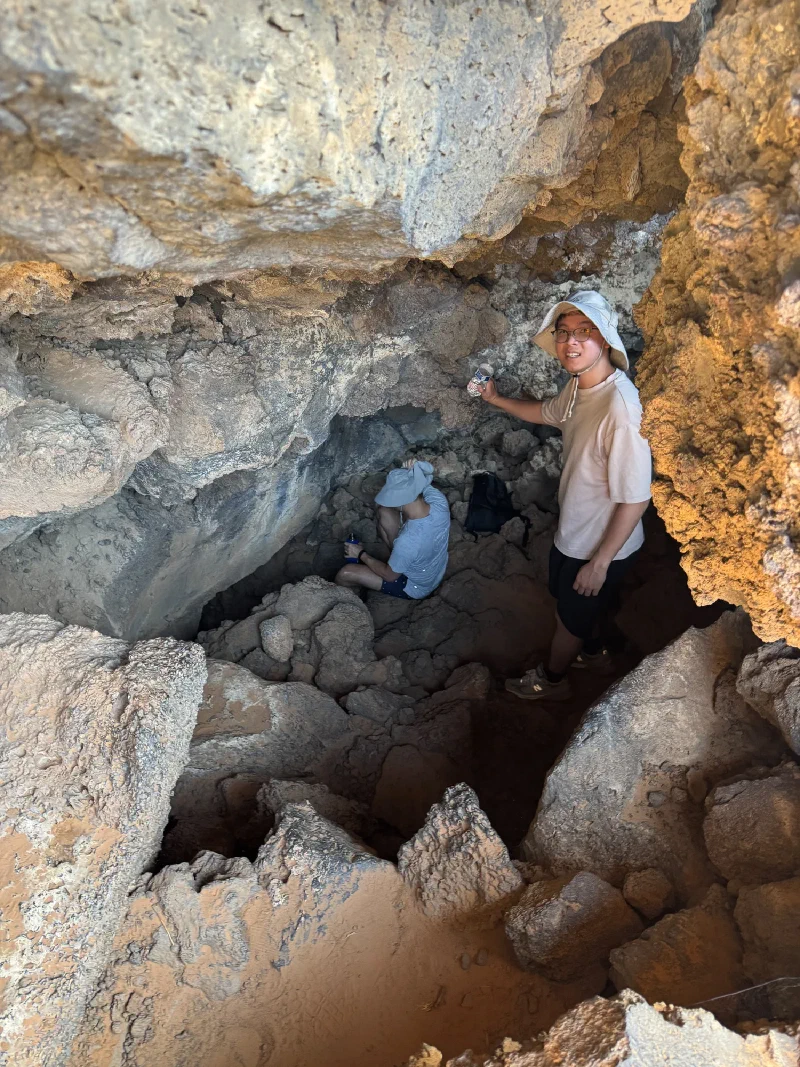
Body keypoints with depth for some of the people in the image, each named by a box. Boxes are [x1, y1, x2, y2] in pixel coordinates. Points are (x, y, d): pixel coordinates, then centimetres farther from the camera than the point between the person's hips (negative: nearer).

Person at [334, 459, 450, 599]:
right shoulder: (439, 499, -27)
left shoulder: (408, 542, -44)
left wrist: (361, 554, -10)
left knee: (346, 573, -6)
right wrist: (413, 471, -28)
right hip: (432, 568, 6)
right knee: (384, 512, 5)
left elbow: (390, 575, -24)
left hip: (414, 587, -6)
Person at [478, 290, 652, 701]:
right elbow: (549, 412, 19)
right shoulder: (578, 384, -7)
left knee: (570, 615, 17)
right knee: (570, 598, 31)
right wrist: (497, 399, 17)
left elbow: (635, 498, -29)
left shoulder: (621, 408, -35)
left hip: (600, 544, -8)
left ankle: (551, 679, 45)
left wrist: (601, 562, -22)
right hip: (573, 529, 8)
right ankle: (593, 651, 59)